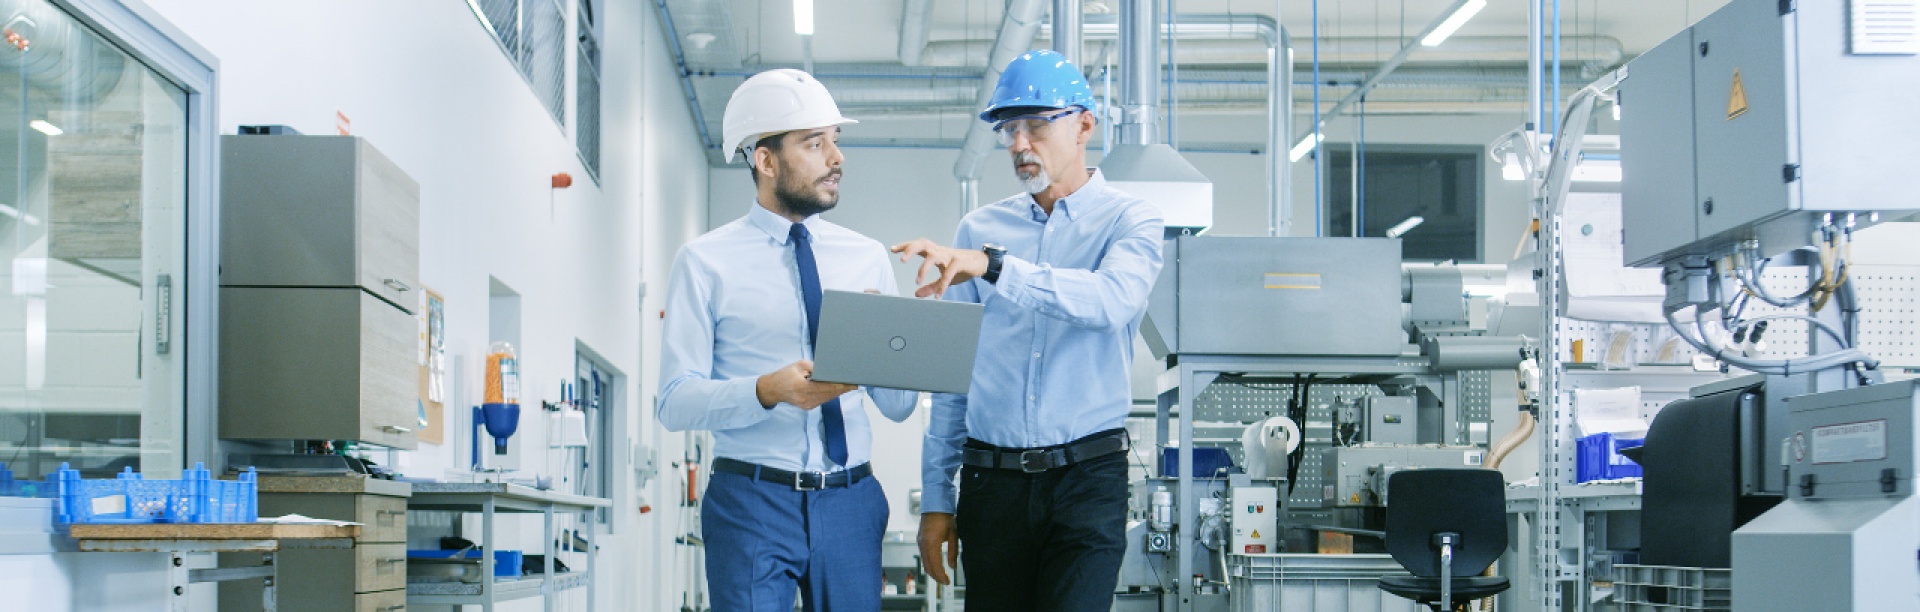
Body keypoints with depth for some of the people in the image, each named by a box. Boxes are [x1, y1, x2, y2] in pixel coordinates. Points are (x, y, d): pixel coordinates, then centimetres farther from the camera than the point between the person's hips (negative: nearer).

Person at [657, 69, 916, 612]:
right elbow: (676, 402, -7)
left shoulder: (867, 258, 10)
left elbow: (899, 406, 8)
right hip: (752, 502, -3)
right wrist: (768, 390, -24)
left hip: (850, 501, 3)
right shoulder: (705, 262, -1)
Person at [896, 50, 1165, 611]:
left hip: (1087, 479, -3)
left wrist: (992, 266, -32)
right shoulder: (979, 230, 11)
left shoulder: (1128, 220, 2)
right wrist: (936, 497, 7)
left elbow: (1112, 298, -21)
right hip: (992, 479, 3)